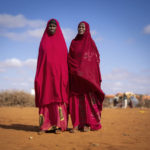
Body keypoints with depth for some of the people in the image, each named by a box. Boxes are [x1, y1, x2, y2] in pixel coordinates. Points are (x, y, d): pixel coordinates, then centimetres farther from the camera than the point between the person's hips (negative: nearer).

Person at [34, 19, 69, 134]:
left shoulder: (61, 41, 9)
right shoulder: (44, 41, 13)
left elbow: (65, 58, 4)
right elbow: (40, 58, 10)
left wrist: (65, 75, -7)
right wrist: (39, 75, 0)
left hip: (58, 72, -2)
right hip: (45, 72, 2)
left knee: (58, 98, -8)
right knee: (45, 98, -2)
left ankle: (59, 125, -6)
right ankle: (45, 125, 1)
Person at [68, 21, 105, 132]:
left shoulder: (91, 42, 7)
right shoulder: (73, 42, 14)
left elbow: (96, 59, 3)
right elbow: (69, 58, 11)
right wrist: (70, 71, -4)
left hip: (88, 74, -2)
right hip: (75, 76, 2)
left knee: (88, 97, -6)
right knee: (76, 99, -4)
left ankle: (88, 124, -1)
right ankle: (77, 124, -2)